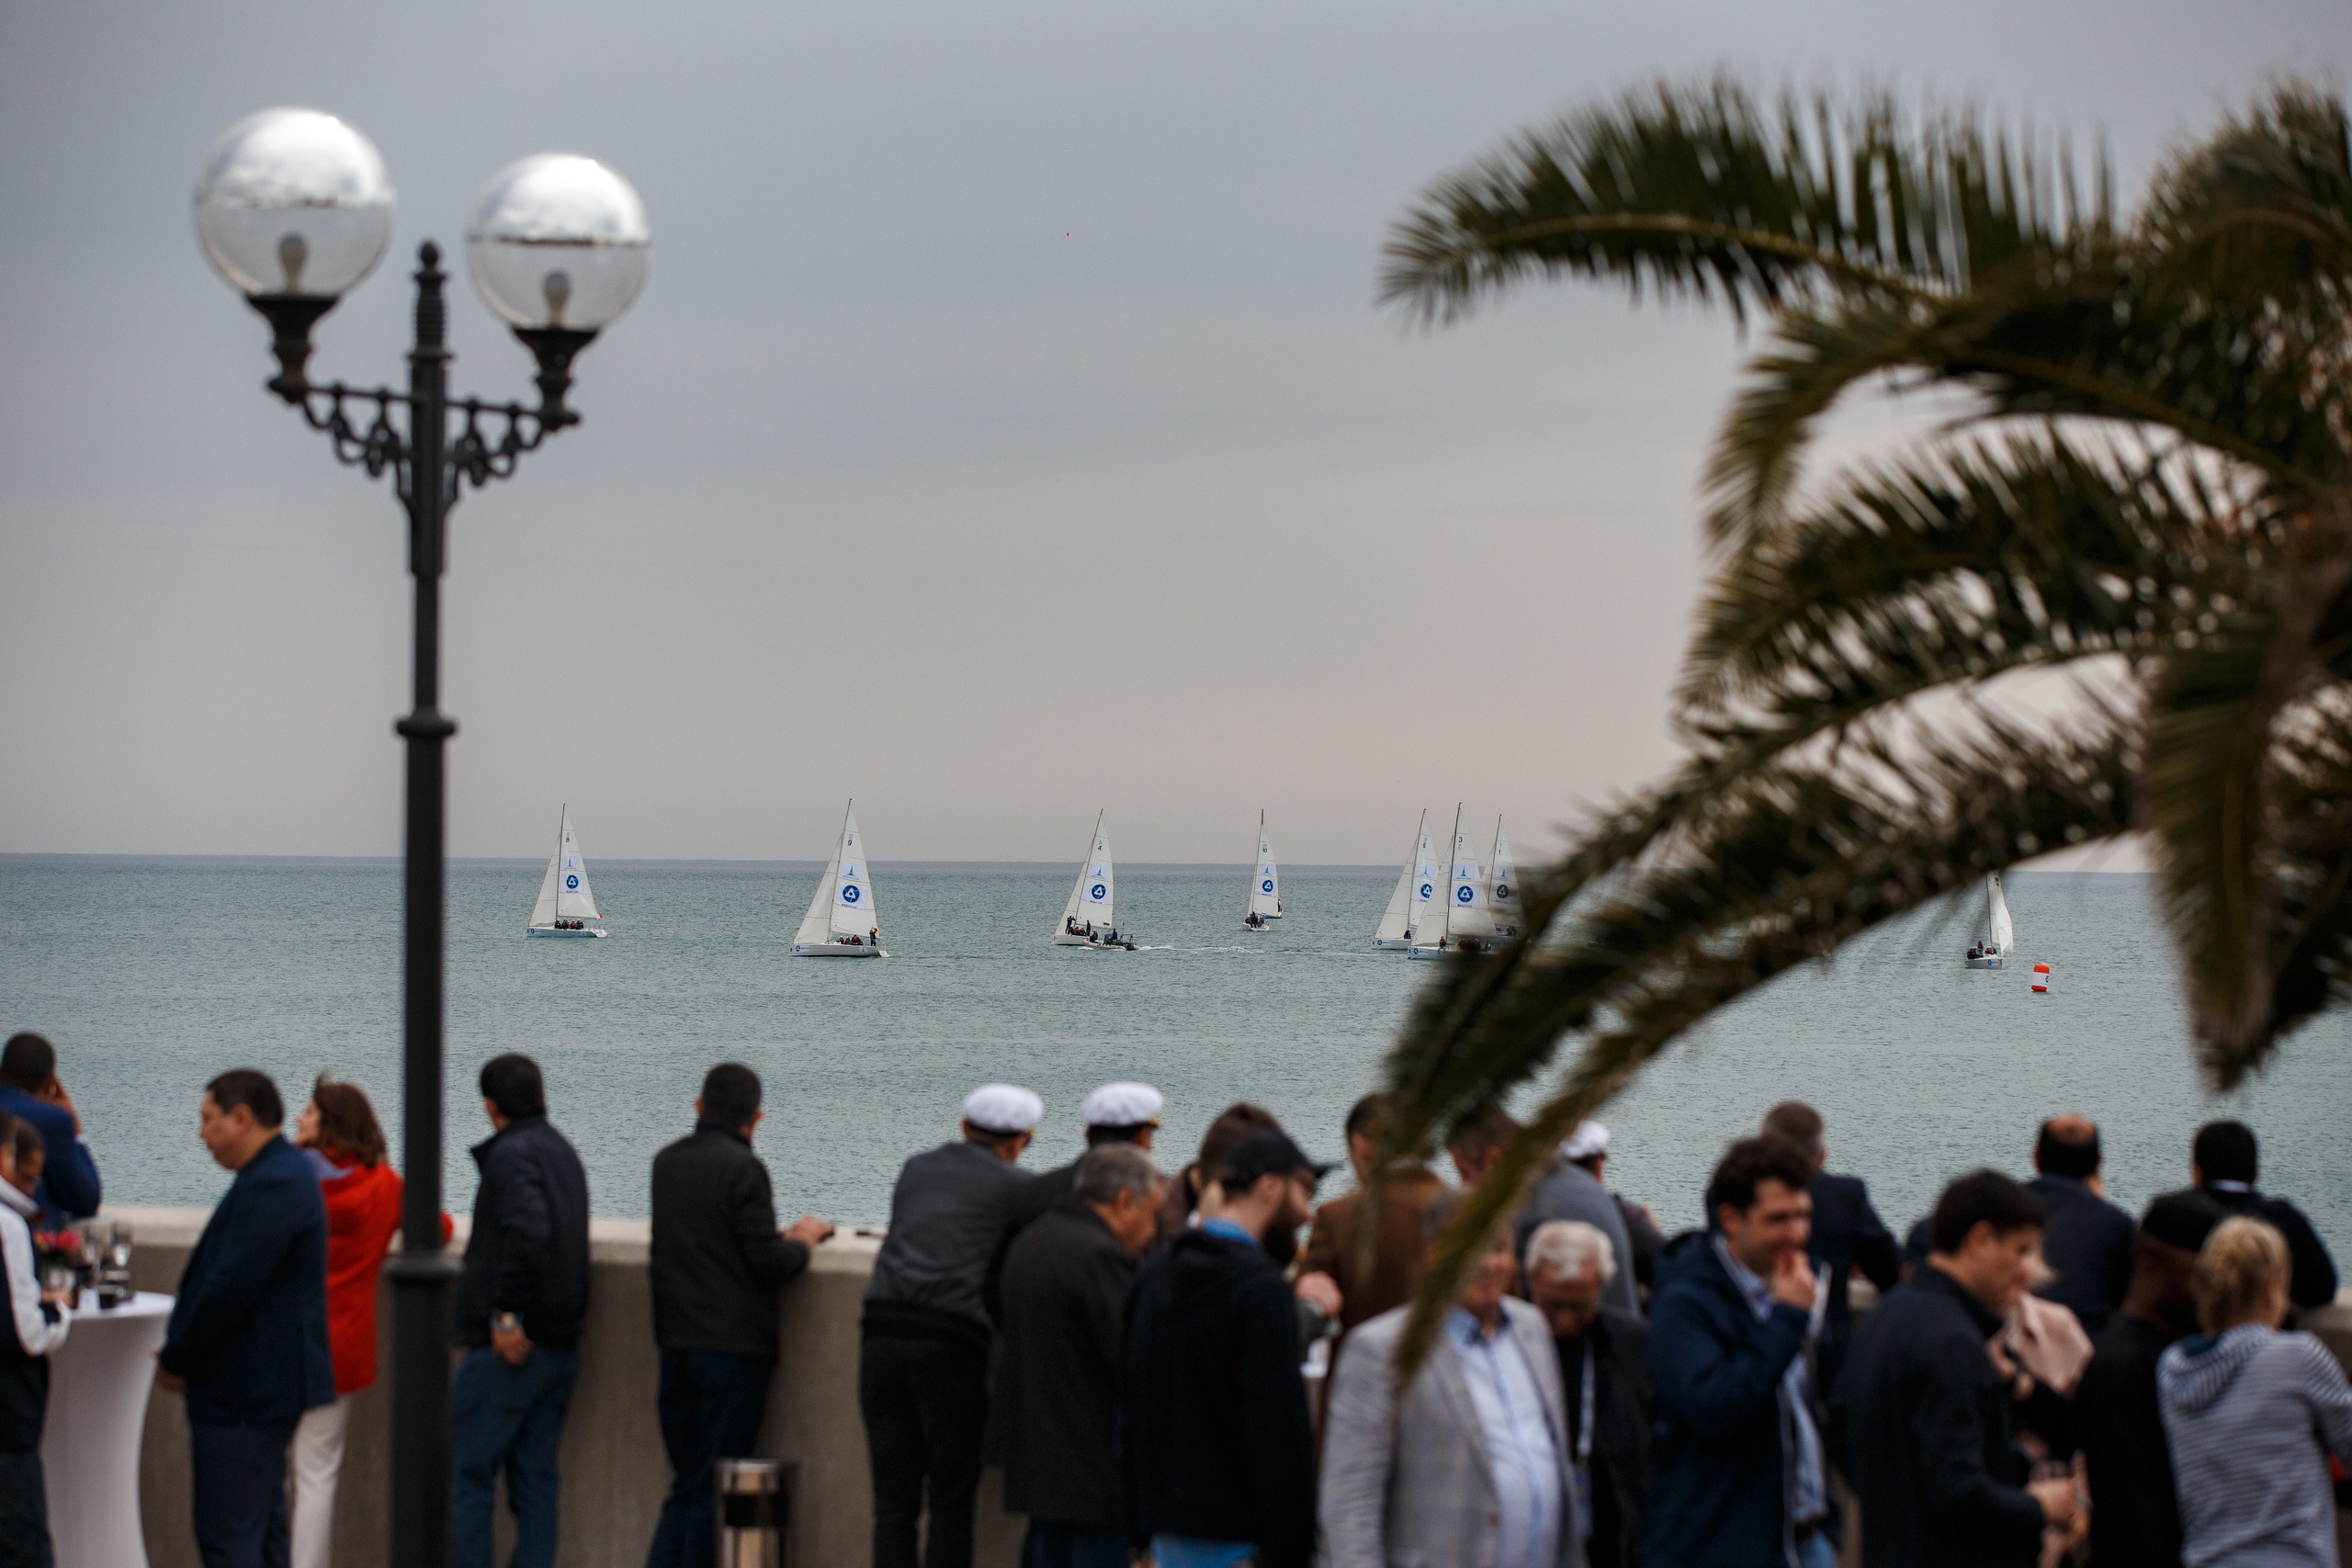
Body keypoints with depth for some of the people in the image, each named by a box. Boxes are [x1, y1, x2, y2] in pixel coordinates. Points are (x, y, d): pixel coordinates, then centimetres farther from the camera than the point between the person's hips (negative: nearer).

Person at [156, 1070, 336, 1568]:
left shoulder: (271, 1185, -20)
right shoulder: (283, 1173, 15)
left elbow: (231, 1288, -23)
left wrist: (176, 1362, -11)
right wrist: (180, 1353, 10)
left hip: (241, 1396, -11)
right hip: (267, 1389, 11)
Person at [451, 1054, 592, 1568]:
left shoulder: (511, 1154, -11)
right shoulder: (563, 1152, 16)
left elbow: (527, 1231, -27)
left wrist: (507, 1315, -23)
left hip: (508, 1346, -8)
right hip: (560, 1345, 8)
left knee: (467, 1473, -3)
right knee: (535, 1477, 9)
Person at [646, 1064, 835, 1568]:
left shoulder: (666, 1163, 11)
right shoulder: (741, 1167, -12)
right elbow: (769, 1263, -15)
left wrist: (783, 1238, 16)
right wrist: (803, 1242, 6)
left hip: (675, 1344, 6)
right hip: (734, 1348, -6)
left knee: (686, 1484, 13)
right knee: (714, 1489, -1)